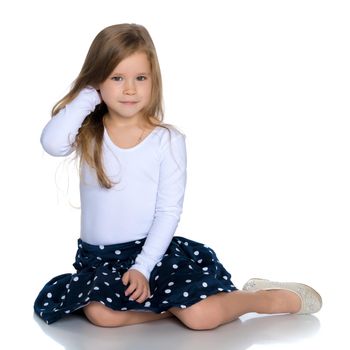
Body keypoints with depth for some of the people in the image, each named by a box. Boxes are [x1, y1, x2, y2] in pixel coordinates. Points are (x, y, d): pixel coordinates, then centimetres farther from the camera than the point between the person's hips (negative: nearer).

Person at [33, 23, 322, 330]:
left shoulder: (168, 140, -5)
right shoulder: (88, 134, 1)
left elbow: (169, 211, -6)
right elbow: (52, 143, -22)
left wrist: (143, 267, -15)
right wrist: (87, 96, -12)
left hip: (150, 249, -2)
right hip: (97, 256, 2)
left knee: (202, 315, -22)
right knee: (101, 314, -30)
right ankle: (174, 303, -9)